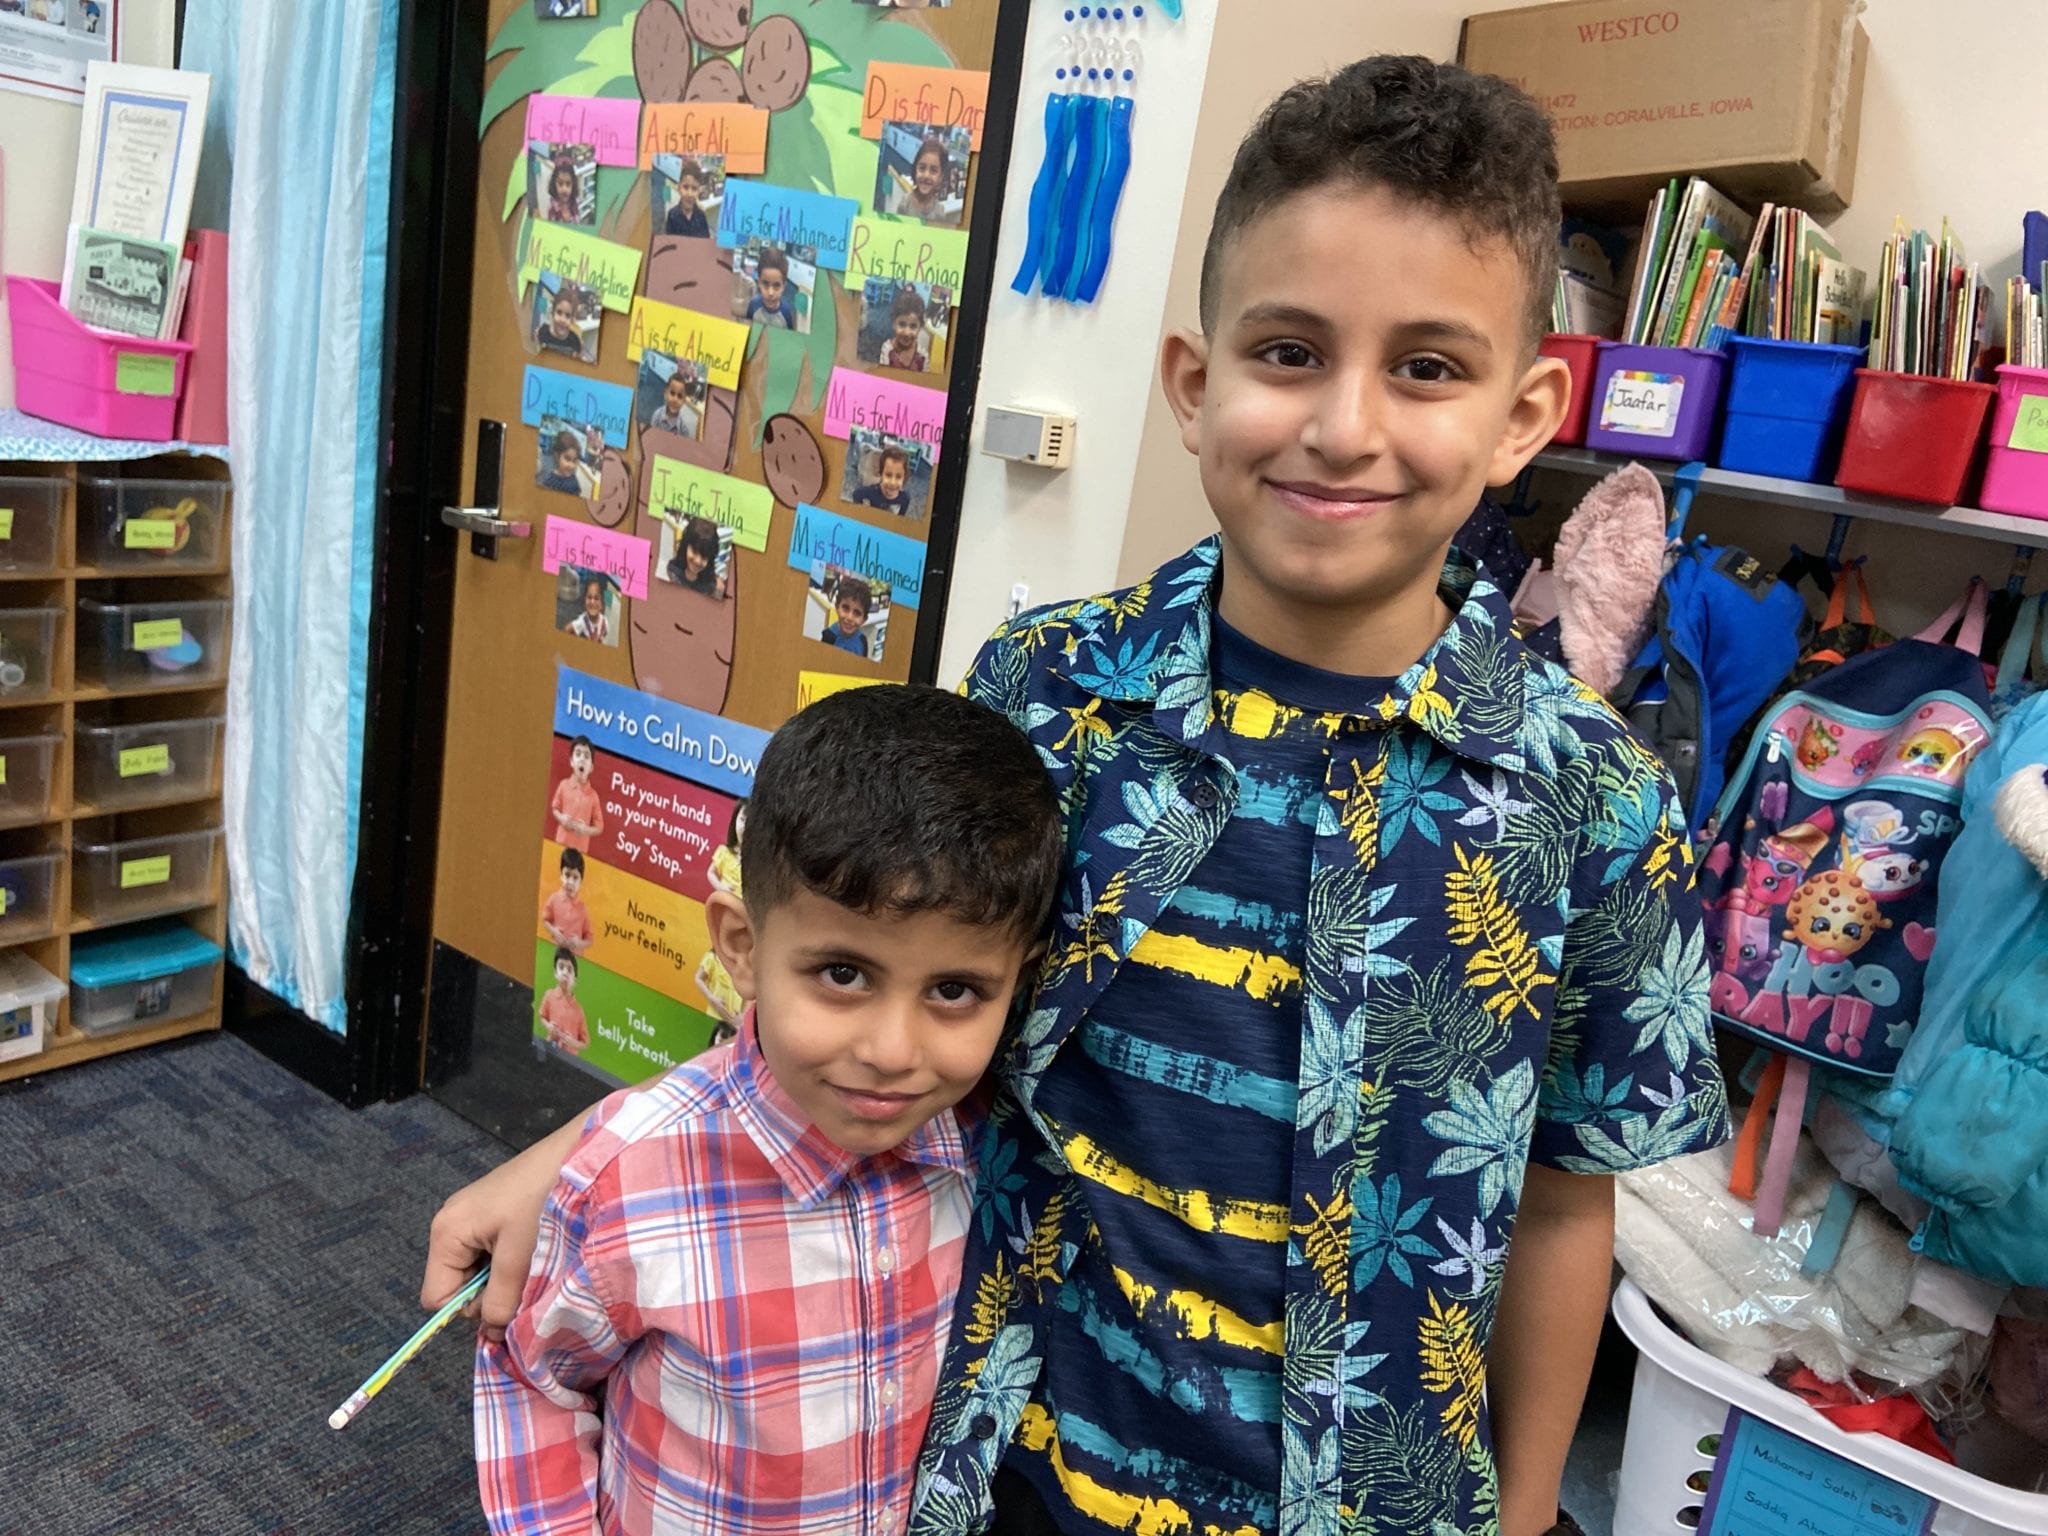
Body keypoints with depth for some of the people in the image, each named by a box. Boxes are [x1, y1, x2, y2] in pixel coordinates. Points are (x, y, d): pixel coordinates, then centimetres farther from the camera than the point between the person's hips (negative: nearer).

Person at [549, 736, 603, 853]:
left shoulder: (593, 795, -4)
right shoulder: (563, 785, 0)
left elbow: (599, 828, 3)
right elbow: (554, 808, 14)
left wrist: (586, 830, -16)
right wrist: (561, 818, -7)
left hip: (581, 850, -2)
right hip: (561, 845, 2)